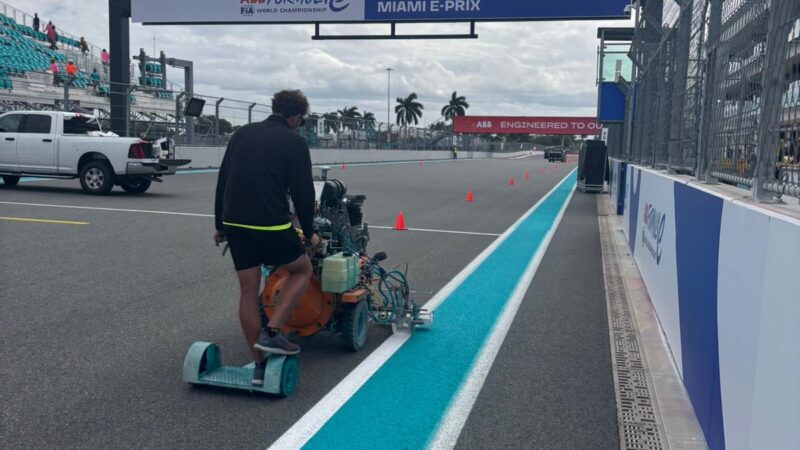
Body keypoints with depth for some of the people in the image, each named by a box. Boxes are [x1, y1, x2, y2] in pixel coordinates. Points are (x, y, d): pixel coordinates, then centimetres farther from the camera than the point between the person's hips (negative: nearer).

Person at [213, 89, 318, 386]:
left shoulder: (242, 134, 15)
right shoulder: (294, 142, -2)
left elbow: (222, 182, 17)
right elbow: (303, 192, -3)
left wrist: (220, 225, 24)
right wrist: (309, 233, 10)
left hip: (234, 223, 6)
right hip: (272, 225, -6)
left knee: (248, 291, 12)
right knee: (302, 270, 17)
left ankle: (259, 365, 16)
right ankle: (271, 332, 4)